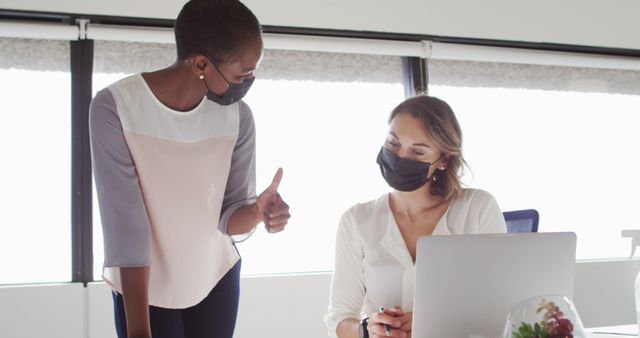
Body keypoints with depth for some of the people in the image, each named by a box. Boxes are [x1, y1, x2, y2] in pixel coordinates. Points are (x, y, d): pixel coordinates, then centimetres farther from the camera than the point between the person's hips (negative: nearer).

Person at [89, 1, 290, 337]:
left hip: (215, 278, 3)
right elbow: (125, 224, -23)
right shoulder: (114, 108, -22)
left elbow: (229, 216, -7)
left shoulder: (238, 116, -11)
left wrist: (258, 212, -30)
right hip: (143, 288, -2)